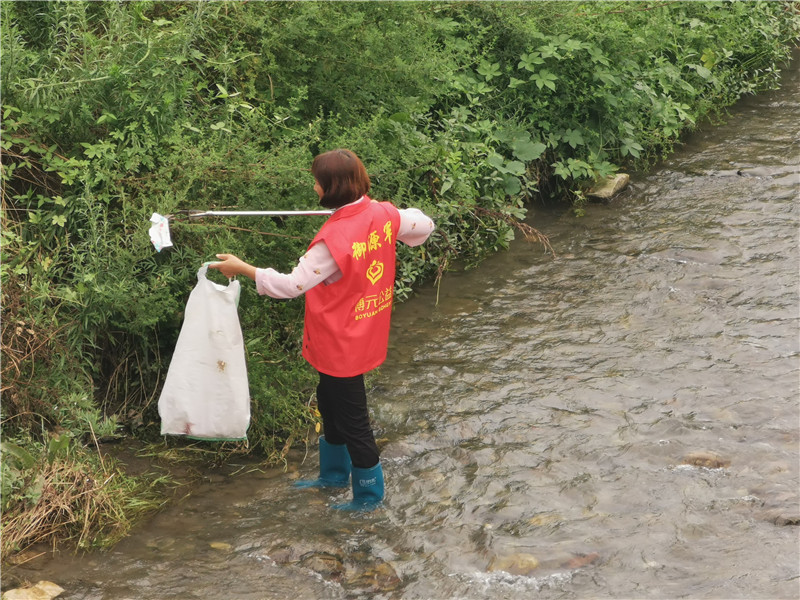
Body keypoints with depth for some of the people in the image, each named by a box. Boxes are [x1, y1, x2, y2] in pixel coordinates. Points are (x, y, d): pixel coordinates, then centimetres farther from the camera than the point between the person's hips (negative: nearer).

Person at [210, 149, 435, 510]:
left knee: (351, 416, 9)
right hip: (365, 337, 9)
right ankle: (334, 473, 45)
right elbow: (424, 226, 9)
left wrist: (242, 268, -20)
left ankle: (369, 493, 26)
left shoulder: (334, 239, -30)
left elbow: (293, 285, -27)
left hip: (341, 344, -9)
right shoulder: (383, 215, -7)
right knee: (330, 403, 26)